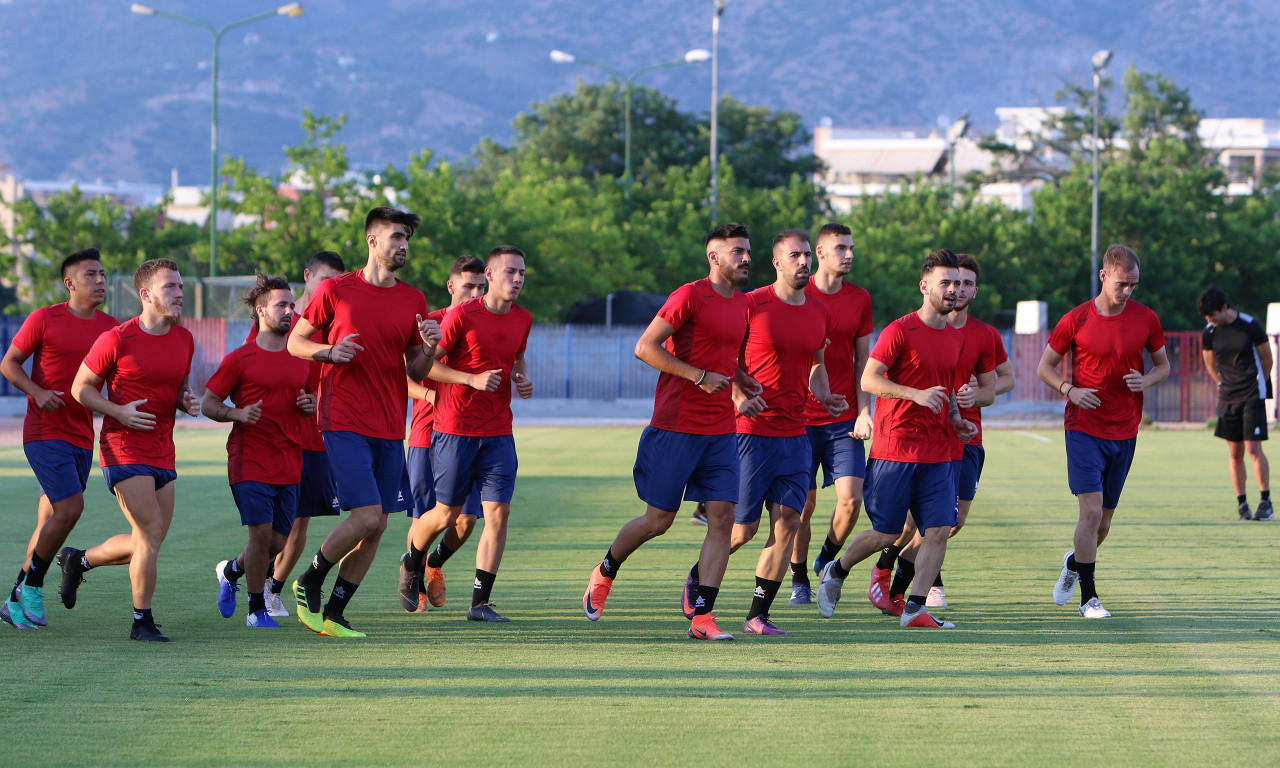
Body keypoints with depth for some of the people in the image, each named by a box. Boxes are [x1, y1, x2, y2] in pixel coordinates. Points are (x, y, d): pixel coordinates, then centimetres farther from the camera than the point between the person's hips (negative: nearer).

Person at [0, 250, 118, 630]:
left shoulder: (111, 327, 9)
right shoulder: (44, 319, -5)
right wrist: (38, 392, -17)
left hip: (82, 437, 6)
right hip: (45, 431, -6)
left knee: (51, 520, 8)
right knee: (70, 508, -18)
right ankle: (31, 588, -1)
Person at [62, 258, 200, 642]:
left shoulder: (184, 339, 8)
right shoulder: (117, 339, -11)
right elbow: (80, 387, -4)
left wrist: (187, 401, -2)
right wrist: (119, 412, -18)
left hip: (163, 452, 7)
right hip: (125, 450, -7)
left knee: (146, 542, 10)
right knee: (151, 535, -12)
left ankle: (78, 560, 34)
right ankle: (142, 622, 1)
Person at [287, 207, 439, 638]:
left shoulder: (413, 301, 10)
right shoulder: (335, 291, -2)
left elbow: (416, 372, 15)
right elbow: (295, 342, 7)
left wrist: (429, 349, -7)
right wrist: (329, 351, -12)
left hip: (390, 430, 5)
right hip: (344, 423, -5)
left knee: (377, 526, 4)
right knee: (367, 516, -16)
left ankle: (333, 614, 15)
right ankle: (310, 581, 8)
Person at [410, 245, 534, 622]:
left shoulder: (523, 319, 7)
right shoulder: (462, 315, -10)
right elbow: (425, 363, -8)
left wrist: (523, 379, 5)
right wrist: (472, 379, -18)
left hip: (498, 432, 4)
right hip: (456, 430, -4)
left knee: (498, 511, -9)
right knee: (447, 514, 5)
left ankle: (481, 602, -5)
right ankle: (411, 565, 36)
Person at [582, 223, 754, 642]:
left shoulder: (741, 303, 14)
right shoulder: (689, 296, -10)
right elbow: (645, 347, -15)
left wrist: (741, 383, 11)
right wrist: (699, 376, -19)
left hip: (721, 431, 6)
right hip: (676, 429, -6)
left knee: (722, 517, -6)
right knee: (658, 520, 2)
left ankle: (701, 615, -4)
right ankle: (605, 572, 29)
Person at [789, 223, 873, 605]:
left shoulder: (860, 299, 8)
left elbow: (862, 361, 11)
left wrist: (864, 411, 0)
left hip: (844, 419, 2)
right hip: (801, 415, -2)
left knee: (851, 497, -10)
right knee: (804, 503, -1)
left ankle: (828, 559, 16)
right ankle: (799, 579, 17)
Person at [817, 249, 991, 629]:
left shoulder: (956, 338, 14)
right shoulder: (900, 331, -8)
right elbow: (868, 380, -13)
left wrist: (955, 418, 10)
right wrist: (918, 394, -22)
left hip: (937, 452, 6)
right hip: (895, 450, -6)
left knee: (939, 530, -6)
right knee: (886, 533, 0)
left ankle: (914, 609, -2)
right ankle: (836, 571, 26)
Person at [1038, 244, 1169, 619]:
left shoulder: (1146, 319, 2)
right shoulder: (1075, 320, -5)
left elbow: (1163, 365, 14)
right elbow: (1044, 367, 4)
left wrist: (1147, 380, -9)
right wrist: (1070, 390, -15)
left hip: (1125, 433, 3)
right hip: (1084, 429, -3)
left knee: (1103, 520, 11)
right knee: (1092, 511, -14)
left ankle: (1075, 563, 41)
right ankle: (1088, 597, -5)